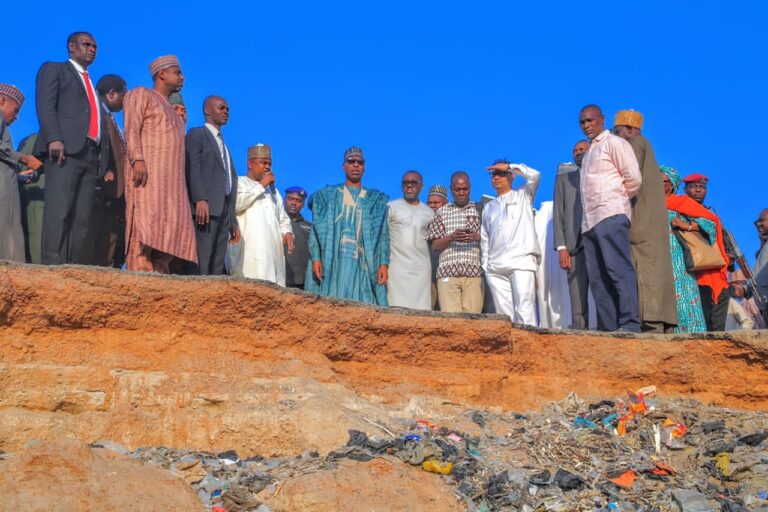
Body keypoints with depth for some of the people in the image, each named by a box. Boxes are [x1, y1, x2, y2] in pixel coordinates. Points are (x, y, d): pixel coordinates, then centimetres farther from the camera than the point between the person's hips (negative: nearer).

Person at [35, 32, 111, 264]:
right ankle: (53, 266, -22)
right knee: (59, 210, -17)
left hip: (90, 153, 6)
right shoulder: (53, 69, 14)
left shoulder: (91, 86, 33)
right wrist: (54, 139, -19)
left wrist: (103, 158, 10)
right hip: (65, 148, -6)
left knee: (82, 217, -4)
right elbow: (45, 105, -3)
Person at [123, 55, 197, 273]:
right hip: (148, 172, -7)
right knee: (146, 226, -18)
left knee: (168, 229, -4)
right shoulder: (141, 94, 9)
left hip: (171, 180, 8)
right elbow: (131, 128, -6)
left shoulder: (171, 111, 32)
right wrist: (137, 159, -21)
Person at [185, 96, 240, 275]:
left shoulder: (224, 145, 30)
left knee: (217, 268, 1)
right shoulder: (196, 134, 7)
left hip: (223, 212, 7)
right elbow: (193, 168, -9)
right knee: (202, 263, -16)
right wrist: (200, 199, -24)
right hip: (205, 207, -7)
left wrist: (233, 222, 19)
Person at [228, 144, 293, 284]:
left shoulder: (273, 190, 31)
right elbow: (235, 204, -11)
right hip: (249, 251, -6)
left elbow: (283, 219, 29)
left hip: (273, 251, 6)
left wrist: (287, 232, 7)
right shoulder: (239, 182, 10)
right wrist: (261, 185, -3)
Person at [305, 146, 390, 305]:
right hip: (333, 261, -1)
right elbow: (317, 229, 7)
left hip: (362, 263, 1)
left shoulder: (376, 199, 17)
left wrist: (384, 263, -5)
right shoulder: (328, 195, 15)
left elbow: (383, 234, 8)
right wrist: (315, 258, -6)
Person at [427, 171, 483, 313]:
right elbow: (435, 246, 10)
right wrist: (452, 237, -9)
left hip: (474, 273, 0)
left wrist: (477, 237, -9)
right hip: (448, 273, 0)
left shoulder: (479, 210, 15)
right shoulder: (442, 212, 16)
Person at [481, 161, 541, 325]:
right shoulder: (488, 207, 27)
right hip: (495, 266, 5)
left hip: (521, 261, -4)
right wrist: (485, 265, 11)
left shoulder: (523, 195, 16)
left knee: (524, 309, -17)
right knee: (503, 312, -3)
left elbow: (535, 175, -3)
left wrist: (509, 166, 3)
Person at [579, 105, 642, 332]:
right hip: (590, 221, 9)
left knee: (618, 270, -17)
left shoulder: (614, 143, 2)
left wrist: (619, 201, 4)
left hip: (610, 215, -8)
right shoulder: (589, 153, 28)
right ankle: (607, 328, 1)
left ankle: (629, 324, -22)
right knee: (598, 278, 2)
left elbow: (634, 179, -5)